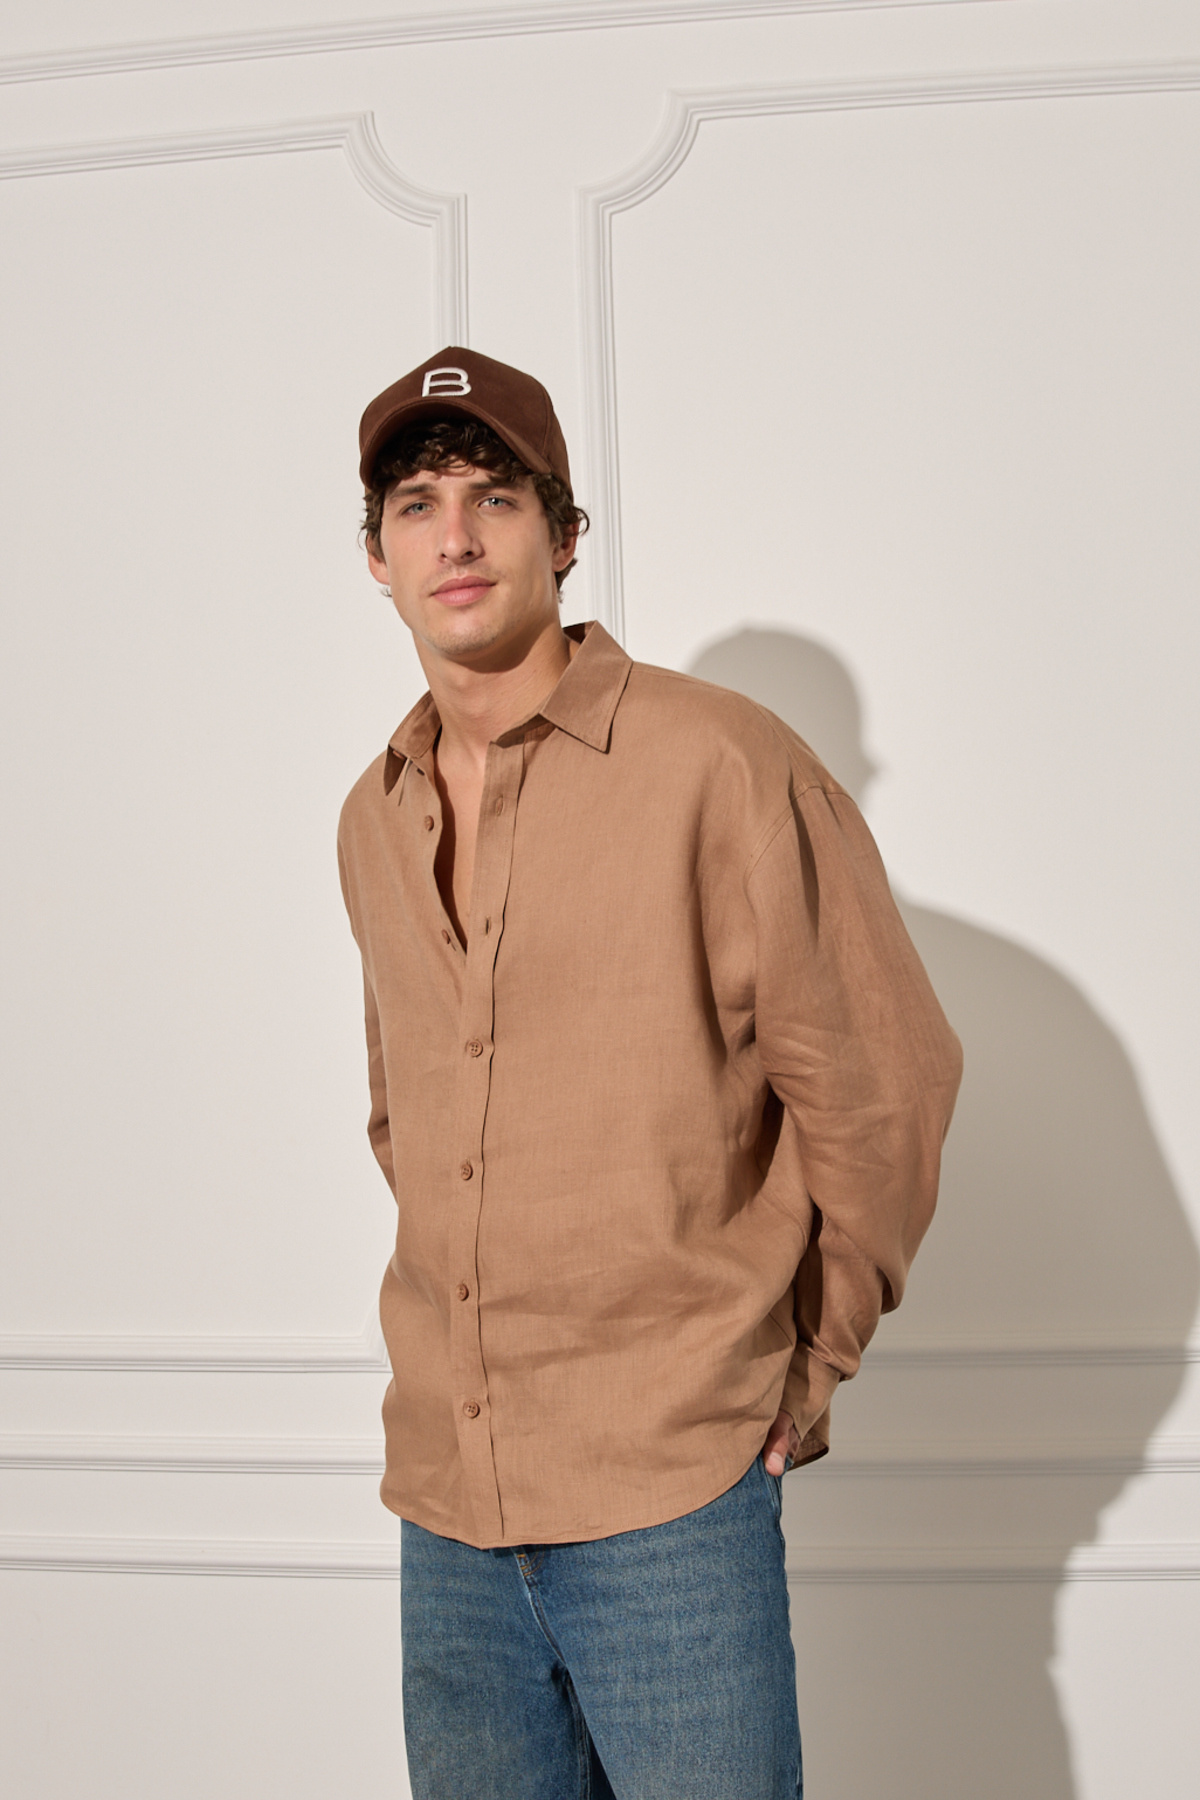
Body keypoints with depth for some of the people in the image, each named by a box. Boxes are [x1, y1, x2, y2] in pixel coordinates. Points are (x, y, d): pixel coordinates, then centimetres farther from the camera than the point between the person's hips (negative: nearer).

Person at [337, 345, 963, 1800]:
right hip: (443, 1500, 6)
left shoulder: (719, 764, -11)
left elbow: (879, 1083, -7)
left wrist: (808, 1363, -1)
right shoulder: (372, 820, 8)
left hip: (670, 1496, -5)